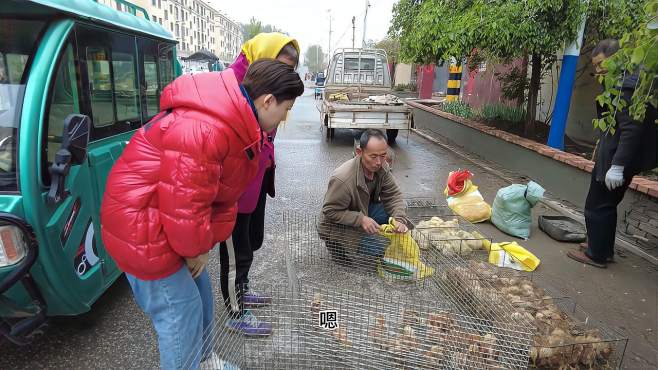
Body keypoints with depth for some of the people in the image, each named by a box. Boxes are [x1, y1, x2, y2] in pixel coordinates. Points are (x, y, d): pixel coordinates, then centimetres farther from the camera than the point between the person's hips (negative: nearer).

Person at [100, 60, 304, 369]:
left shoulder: (239, 124, 2)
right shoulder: (203, 130, -33)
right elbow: (185, 205, -31)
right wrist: (197, 248, -13)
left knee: (200, 293, 21)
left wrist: (208, 242, 1)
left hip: (166, 221, 10)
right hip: (142, 229, -10)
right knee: (182, 311, 1)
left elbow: (224, 194, 6)